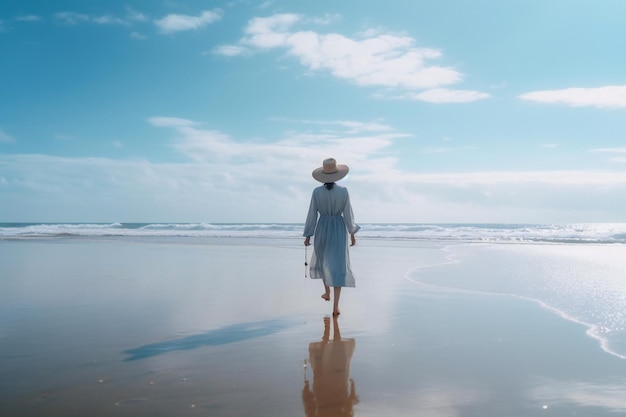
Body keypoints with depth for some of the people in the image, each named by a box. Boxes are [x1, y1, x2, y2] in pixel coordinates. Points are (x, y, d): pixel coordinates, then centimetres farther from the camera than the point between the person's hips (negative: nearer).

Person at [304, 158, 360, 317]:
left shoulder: (317, 192, -11)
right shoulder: (343, 191, -13)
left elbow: (312, 215, -6)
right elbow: (348, 215, -7)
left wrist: (307, 235, 5)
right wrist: (352, 234, 5)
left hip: (322, 230, 1)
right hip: (339, 231, -1)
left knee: (322, 260, 28)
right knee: (338, 267, 2)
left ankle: (327, 292, 41)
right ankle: (335, 306, -4)